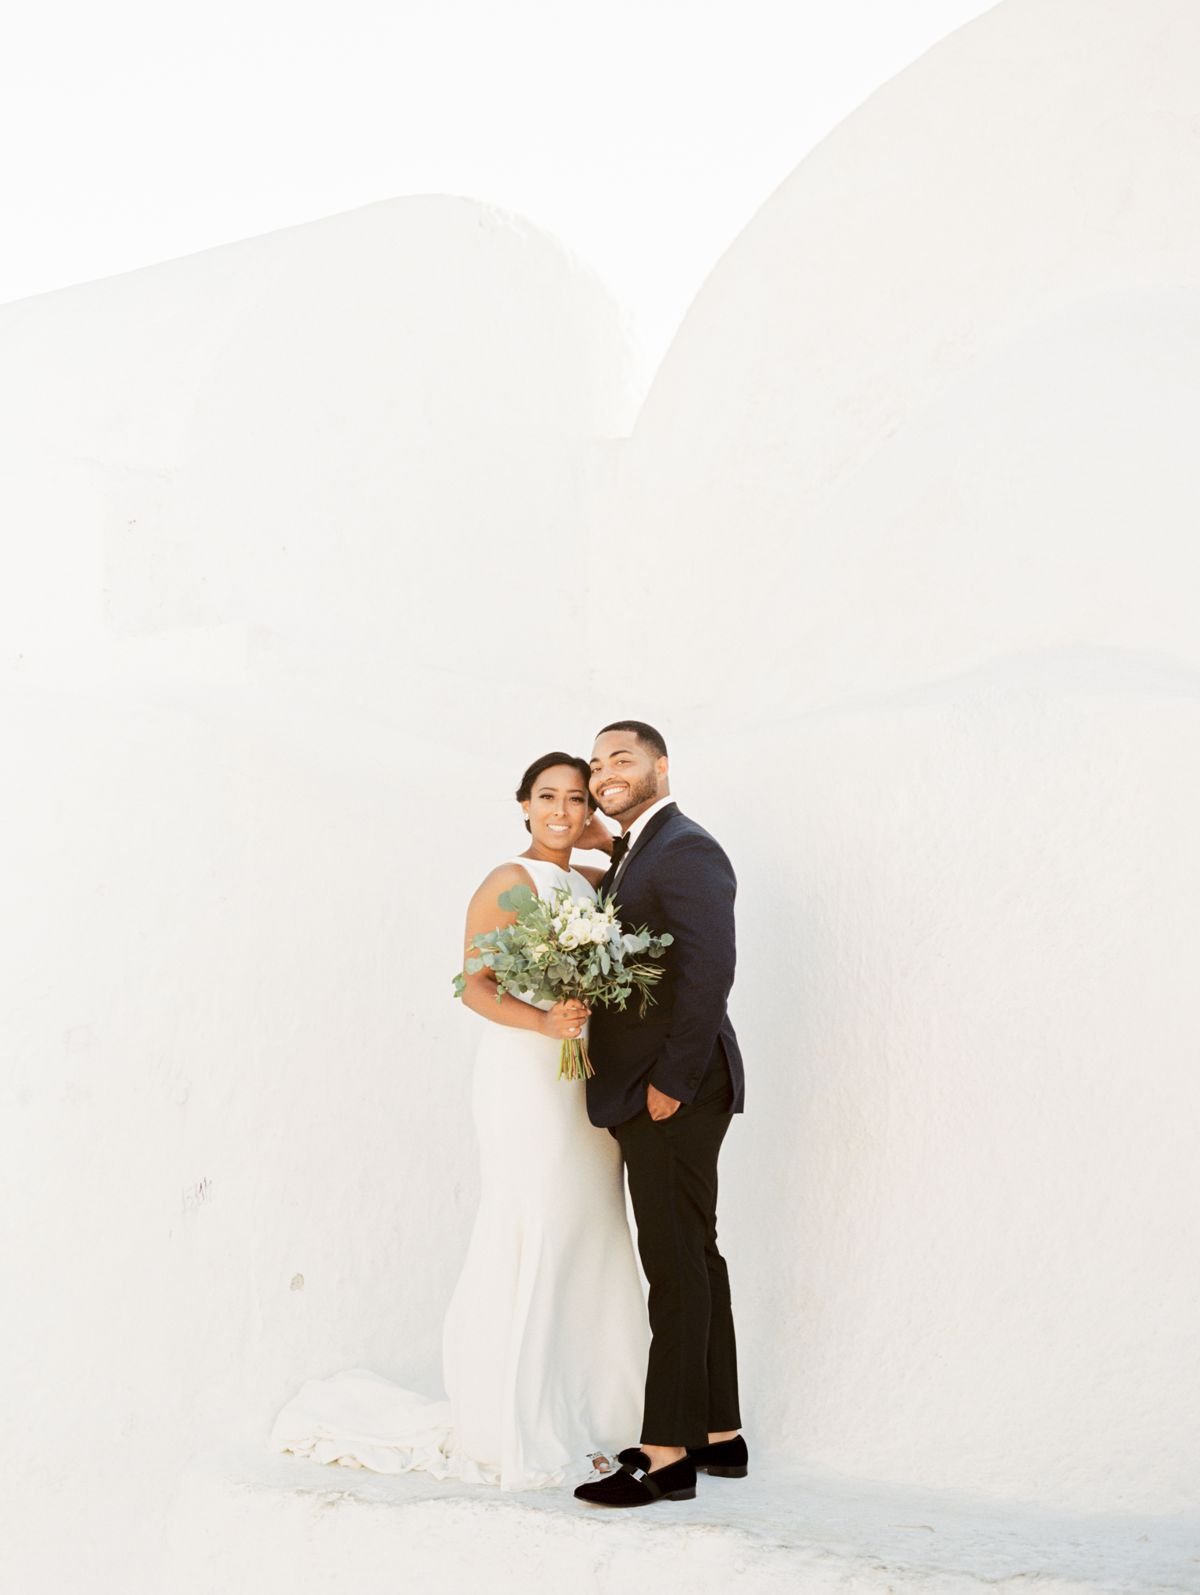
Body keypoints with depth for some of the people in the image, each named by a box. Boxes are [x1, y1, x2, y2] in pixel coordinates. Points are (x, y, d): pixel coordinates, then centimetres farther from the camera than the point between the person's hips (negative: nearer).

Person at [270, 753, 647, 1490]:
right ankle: (511, 1429, 3)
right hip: (526, 1076, -8)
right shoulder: (510, 882, -7)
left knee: (585, 1244, 8)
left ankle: (567, 1418, 18)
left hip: (587, 1082, 8)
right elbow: (476, 986, -13)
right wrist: (544, 1022, -27)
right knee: (530, 1243, -6)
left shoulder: (594, 883, 13)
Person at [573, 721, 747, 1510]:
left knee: (677, 1268, -6)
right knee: (692, 1261, 14)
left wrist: (670, 1083, -21)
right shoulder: (632, 856, 17)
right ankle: (719, 1434, 22)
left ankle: (667, 1456, -3)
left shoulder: (686, 852, -13)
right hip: (647, 1094, 10)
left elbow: (709, 970, -22)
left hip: (674, 1094, -10)